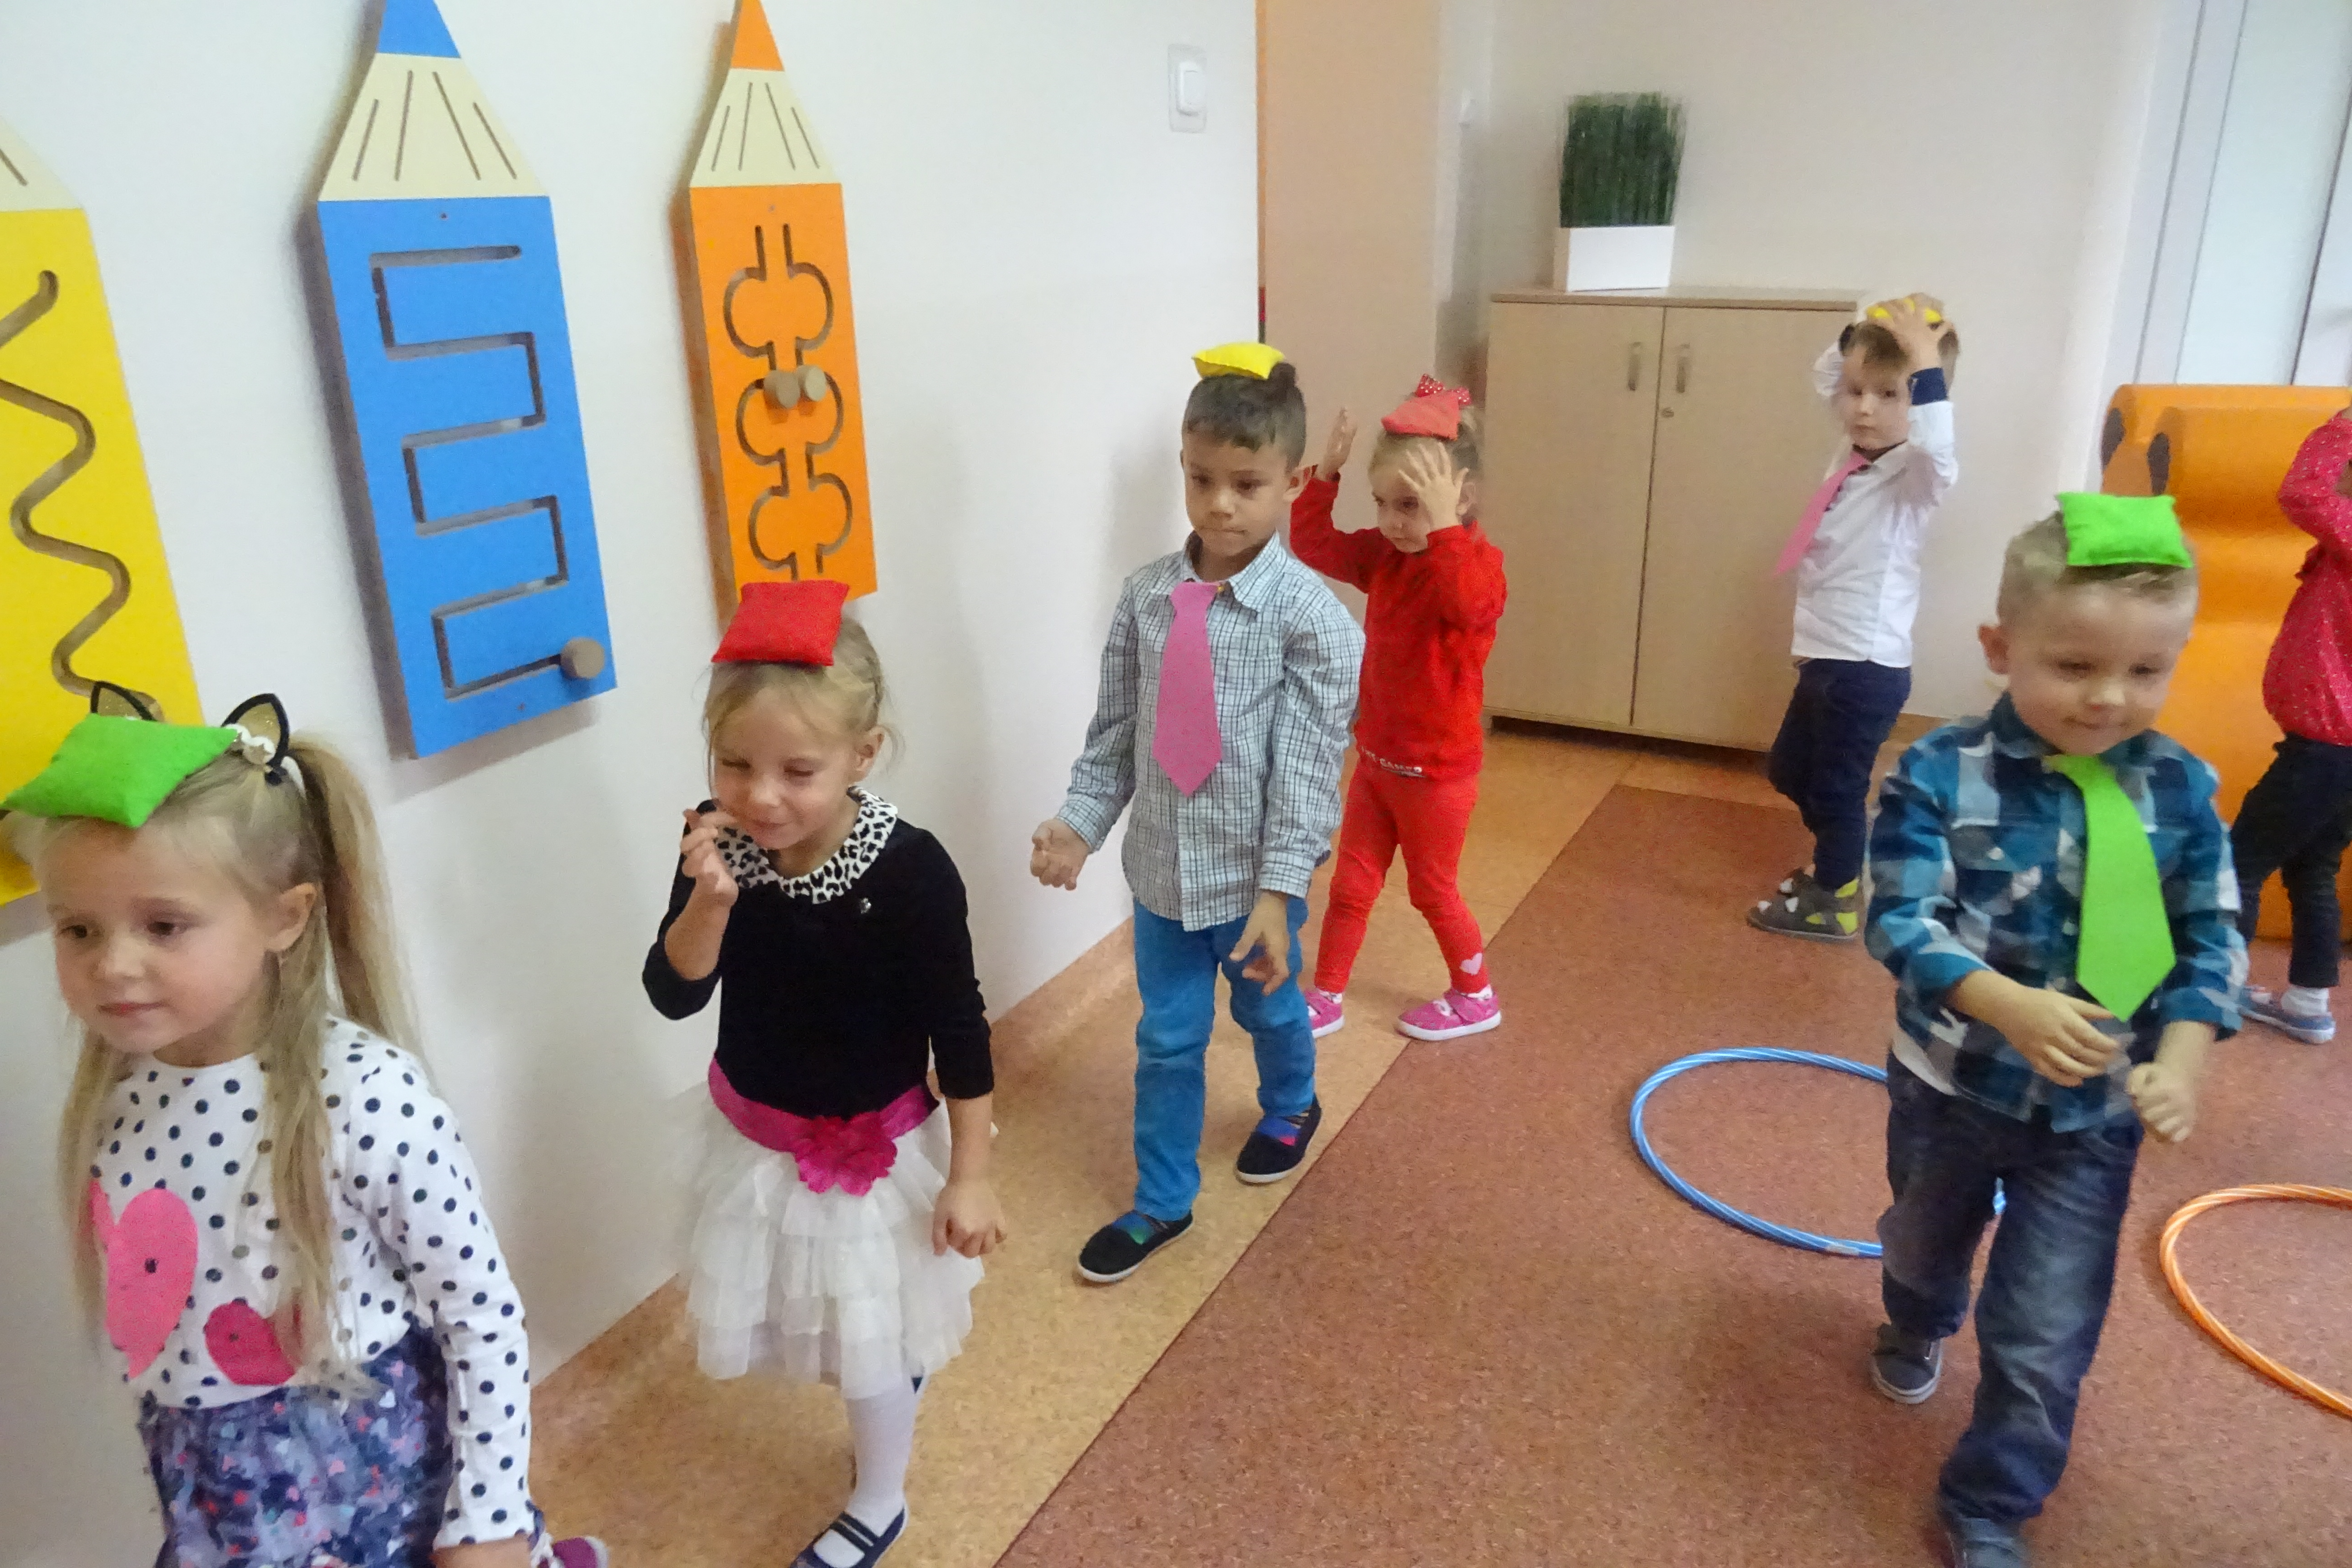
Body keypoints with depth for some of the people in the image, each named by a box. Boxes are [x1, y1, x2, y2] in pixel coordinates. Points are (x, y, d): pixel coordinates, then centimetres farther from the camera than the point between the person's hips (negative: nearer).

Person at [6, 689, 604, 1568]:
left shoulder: (364, 1094, -25)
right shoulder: (113, 1100, -7)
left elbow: (485, 1313, -19)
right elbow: (146, 1312, 7)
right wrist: (180, 1485, 16)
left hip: (389, 1478, -5)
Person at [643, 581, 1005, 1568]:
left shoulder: (909, 869, -28)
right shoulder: (718, 840, -17)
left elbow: (959, 1031, -18)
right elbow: (674, 996, -15)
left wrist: (968, 1176, -12)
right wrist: (710, 899, -34)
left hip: (875, 1145, -4)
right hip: (755, 1132, 5)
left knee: (869, 1337, 14)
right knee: (792, 1307, 25)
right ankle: (895, 1367, 57)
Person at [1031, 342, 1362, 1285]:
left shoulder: (1310, 616, -18)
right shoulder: (1147, 596, -5)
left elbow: (1309, 766, -18)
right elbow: (1115, 729, 2)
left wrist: (1277, 890, -19)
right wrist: (1079, 820, -5)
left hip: (1254, 874, -2)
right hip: (1161, 865, 3)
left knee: (1268, 1010, 24)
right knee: (1167, 1039, 14)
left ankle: (1290, 1109, 56)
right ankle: (1162, 1201, 32)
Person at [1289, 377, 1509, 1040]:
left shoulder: (1477, 562, -23)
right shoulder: (1385, 555, -2)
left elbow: (1469, 604, -45)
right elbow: (1314, 546, -1)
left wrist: (1443, 525, -55)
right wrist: (1326, 475, -14)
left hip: (1437, 769, -6)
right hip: (1376, 755, 7)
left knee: (1432, 890, 12)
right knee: (1351, 884, 15)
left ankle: (1476, 997, 34)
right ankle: (1325, 998, 29)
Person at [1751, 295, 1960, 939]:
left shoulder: (1914, 475, -16)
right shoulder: (1854, 456, 7)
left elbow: (1937, 450, -43)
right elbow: (1822, 375, 21)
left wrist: (1925, 362, -38)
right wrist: (1858, 335, 3)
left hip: (1868, 667, -9)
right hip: (1825, 657, 9)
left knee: (1836, 789, 5)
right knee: (1790, 771, 22)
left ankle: (1833, 904, 22)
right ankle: (1837, 864, 42)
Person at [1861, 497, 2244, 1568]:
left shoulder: (2181, 791, -11)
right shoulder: (1940, 774, -20)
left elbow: (2211, 946, -5)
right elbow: (1901, 920, -23)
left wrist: (2181, 1060, -20)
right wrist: (2014, 1009, -36)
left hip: (2094, 1113, 1)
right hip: (1951, 1082, 0)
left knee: (2045, 1338, 3)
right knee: (1925, 1236, 29)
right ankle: (1916, 1328, 63)